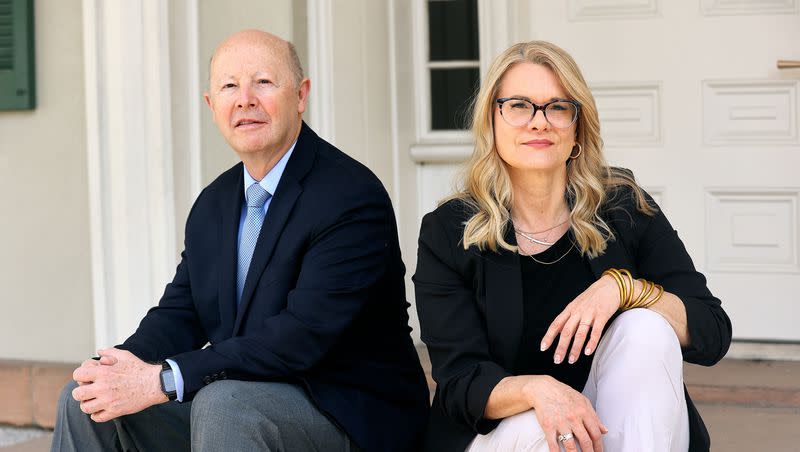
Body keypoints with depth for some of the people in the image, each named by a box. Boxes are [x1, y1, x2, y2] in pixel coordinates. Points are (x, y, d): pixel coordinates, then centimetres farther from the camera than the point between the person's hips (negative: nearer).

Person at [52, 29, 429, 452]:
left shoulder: (352, 196, -16)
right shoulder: (213, 203, 12)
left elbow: (304, 336, -25)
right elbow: (179, 314, 10)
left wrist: (164, 381, -27)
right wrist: (122, 365, -15)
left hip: (349, 413, -7)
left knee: (222, 402, -34)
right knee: (85, 401, -5)